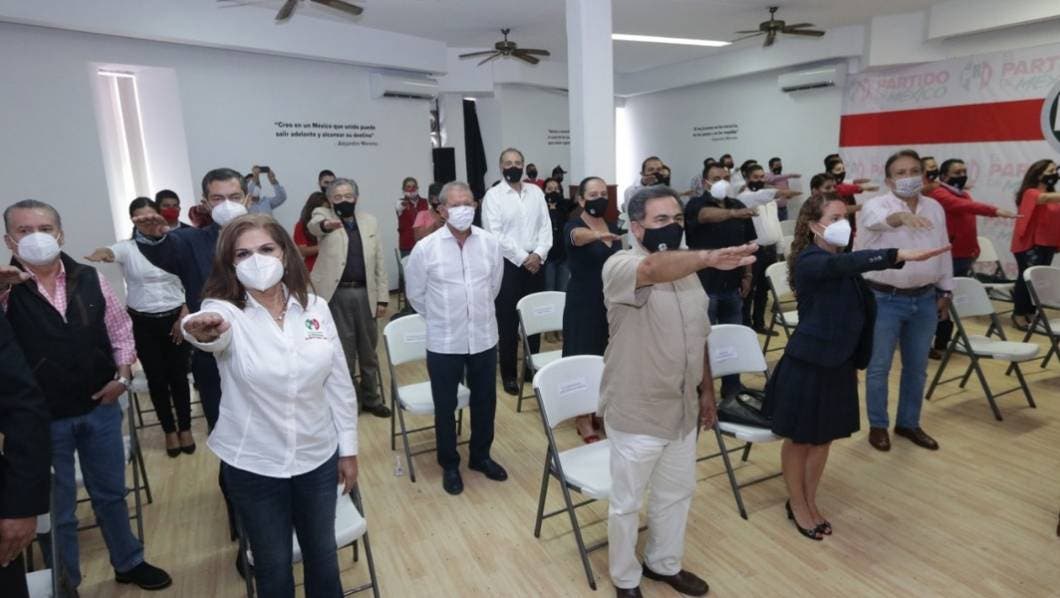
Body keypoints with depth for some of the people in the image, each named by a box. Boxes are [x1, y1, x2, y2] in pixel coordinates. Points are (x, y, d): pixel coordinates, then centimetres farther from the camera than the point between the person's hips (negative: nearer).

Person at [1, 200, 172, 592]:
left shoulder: (89, 278, 0)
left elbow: (120, 328, 7)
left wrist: (123, 375, -2)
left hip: (100, 407, 3)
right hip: (42, 418, -3)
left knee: (111, 493, 19)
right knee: (57, 509, 13)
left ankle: (128, 563, 38)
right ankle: (65, 585, 34)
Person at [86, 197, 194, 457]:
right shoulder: (128, 247, -5)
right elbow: (112, 252, -30)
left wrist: (183, 318, -3)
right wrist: (102, 253, -54)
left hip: (175, 319, 0)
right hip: (143, 323, 0)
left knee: (178, 376, 7)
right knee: (156, 378, 9)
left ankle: (185, 428, 24)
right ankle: (169, 430, 26)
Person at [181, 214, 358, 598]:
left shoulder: (315, 307, -5)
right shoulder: (226, 312, -12)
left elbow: (339, 383, 0)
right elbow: (211, 329, -38)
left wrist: (348, 449, 3)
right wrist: (202, 330, -62)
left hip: (318, 457, 2)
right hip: (252, 465, -2)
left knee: (322, 555, 20)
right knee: (273, 565, 17)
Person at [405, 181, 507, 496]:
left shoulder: (491, 243, -4)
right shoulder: (425, 248, -11)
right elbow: (415, 294, 2)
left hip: (484, 338, 3)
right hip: (444, 342, -2)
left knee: (485, 402, 16)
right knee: (445, 407, 11)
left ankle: (480, 456, 39)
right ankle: (449, 465, 32)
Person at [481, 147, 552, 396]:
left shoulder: (536, 192, 10)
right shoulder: (493, 195, -4)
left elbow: (546, 226, 6)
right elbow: (495, 234, -11)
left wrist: (538, 254, -9)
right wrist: (523, 258, -14)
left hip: (536, 263, 4)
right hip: (508, 264, -4)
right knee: (508, 323, 2)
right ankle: (509, 375, 14)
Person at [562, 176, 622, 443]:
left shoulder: (613, 228, 9)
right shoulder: (573, 226, -11)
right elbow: (578, 236, -37)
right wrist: (598, 235, -59)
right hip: (584, 304, -6)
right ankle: (583, 420, 12)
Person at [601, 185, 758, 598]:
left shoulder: (686, 269, 5)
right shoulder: (620, 266, -19)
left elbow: (698, 338, 13)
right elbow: (653, 269, -44)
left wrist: (707, 391, 15)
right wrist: (710, 257, -60)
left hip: (681, 410, 7)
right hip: (636, 414, -7)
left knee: (676, 494, 23)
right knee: (627, 503, 13)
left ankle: (664, 564, 47)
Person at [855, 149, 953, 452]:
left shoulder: (935, 208, 8)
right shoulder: (876, 205, -9)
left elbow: (944, 251, 15)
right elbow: (881, 220, -34)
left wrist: (946, 290, 15)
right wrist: (902, 215, -55)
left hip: (924, 299, 5)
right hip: (885, 299, -5)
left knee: (917, 368, 14)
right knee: (879, 367, 5)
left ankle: (908, 423, 31)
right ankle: (878, 425, 21)